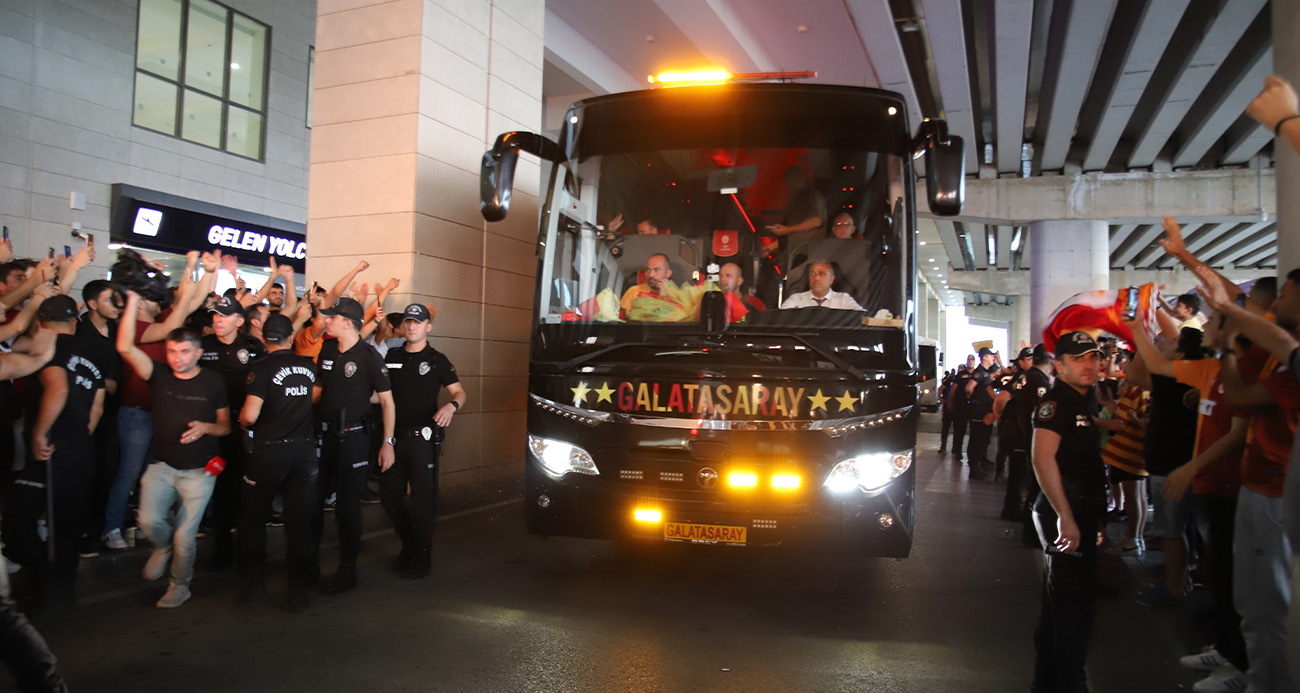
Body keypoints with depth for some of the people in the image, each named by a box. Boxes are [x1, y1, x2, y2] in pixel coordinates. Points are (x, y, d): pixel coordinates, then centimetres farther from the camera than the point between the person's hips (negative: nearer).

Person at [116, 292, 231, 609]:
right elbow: (125, 347, -14)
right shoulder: (159, 375, 0)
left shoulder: (213, 382, -2)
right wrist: (133, 302, -18)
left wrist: (205, 428, -18)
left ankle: (180, 585, 26)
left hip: (199, 470, -2)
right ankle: (164, 546, 21)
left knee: (185, 536, 0)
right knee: (149, 520, -16)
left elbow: (226, 426, 4)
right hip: (162, 465, 2)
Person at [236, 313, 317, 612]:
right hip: (304, 450, 3)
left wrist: (242, 420, 3)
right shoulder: (310, 366, 2)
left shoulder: (262, 369, -11)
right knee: (300, 521, 7)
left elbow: (249, 416, -17)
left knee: (252, 517, 17)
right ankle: (299, 590, 9)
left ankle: (254, 581, 20)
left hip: (269, 450, -3)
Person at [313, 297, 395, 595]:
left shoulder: (369, 357, -11)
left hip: (352, 437, -6)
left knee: (348, 504, 2)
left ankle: (347, 569, 15)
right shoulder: (327, 350, 8)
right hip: (322, 434, 6)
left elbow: (387, 400, -9)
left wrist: (387, 442, -12)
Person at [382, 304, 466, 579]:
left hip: (423, 436, -4)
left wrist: (451, 406, -22)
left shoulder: (437, 360, 0)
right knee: (389, 495, 8)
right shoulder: (392, 357, 11)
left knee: (423, 498, 0)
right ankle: (409, 544, 29)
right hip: (394, 435, 4)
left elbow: (459, 392, -1)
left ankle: (423, 556, 13)